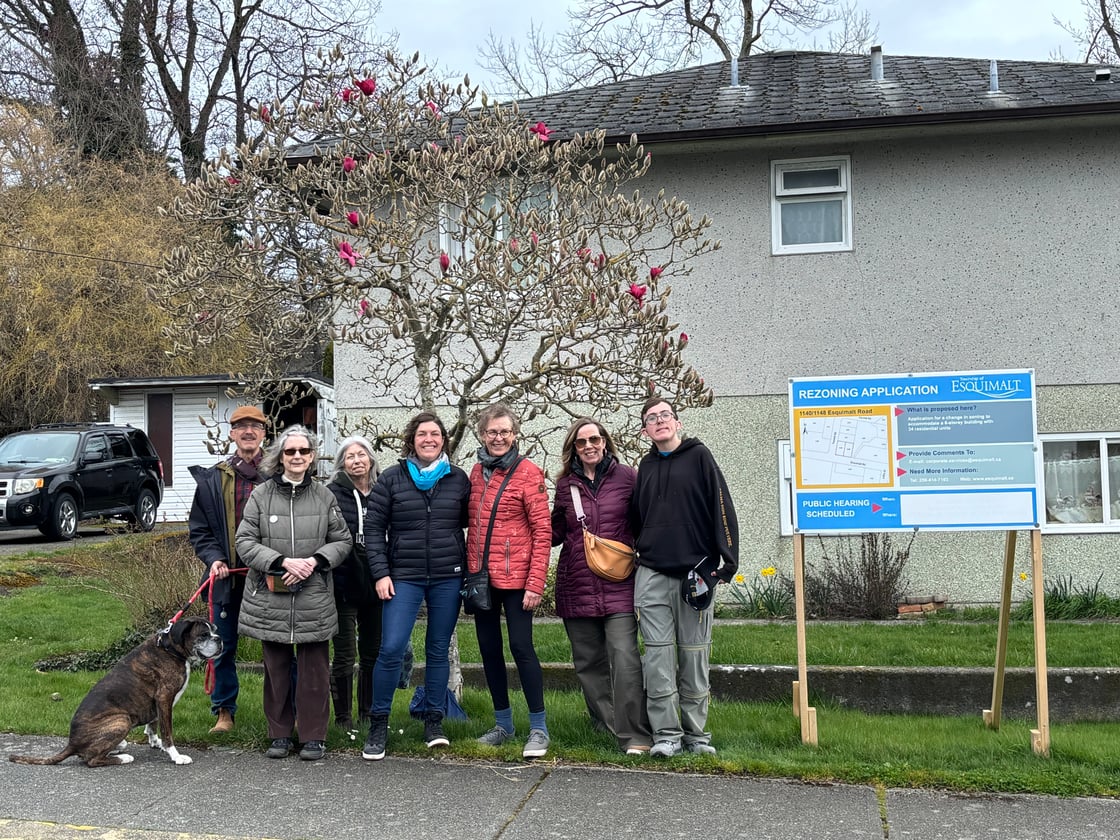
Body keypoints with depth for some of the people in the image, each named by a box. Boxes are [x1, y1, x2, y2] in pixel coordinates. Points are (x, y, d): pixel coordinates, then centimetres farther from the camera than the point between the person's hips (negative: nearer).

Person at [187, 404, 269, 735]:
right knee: (223, 647, 11)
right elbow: (198, 528, 10)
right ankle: (224, 711, 24)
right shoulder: (212, 479, 8)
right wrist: (213, 558, -6)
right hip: (227, 577, 3)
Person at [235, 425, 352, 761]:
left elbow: (342, 541, 8)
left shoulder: (324, 496, 4)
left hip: (314, 598, 0)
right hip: (270, 597, 0)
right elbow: (245, 542, -2)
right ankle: (280, 734, 22)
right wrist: (284, 562, -14)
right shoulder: (261, 495, 1)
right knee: (276, 668, 9)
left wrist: (314, 561, -10)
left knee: (314, 669, 2)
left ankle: (314, 736, 14)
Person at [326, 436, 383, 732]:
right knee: (344, 655, 1)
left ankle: (369, 714, 24)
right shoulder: (333, 494, -4)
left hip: (375, 585, 4)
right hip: (344, 584, -4)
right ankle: (343, 718, 12)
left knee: (373, 652, 12)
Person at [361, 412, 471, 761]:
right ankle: (378, 725, 5)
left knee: (438, 651, 8)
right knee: (391, 649, -9)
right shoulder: (392, 478, 1)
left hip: (447, 578, 2)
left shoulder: (458, 478, 6)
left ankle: (434, 720, 20)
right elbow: (374, 529, 1)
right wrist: (381, 573, -6)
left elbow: (470, 523, 12)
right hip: (404, 577, -2)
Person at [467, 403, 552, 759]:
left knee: (521, 646, -6)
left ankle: (538, 728, 7)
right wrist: (468, 569, 7)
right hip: (481, 577, 6)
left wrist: (535, 582, -15)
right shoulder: (477, 472, 10)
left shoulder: (528, 472, -7)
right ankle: (503, 723, 24)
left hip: (515, 578, -6)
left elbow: (542, 530, -10)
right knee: (489, 648, 11)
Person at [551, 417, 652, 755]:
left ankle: (635, 736, -8)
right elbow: (555, 532, 17)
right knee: (588, 661, 10)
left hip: (618, 585, -3)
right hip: (576, 587, 4)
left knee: (624, 658, -13)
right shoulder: (566, 485, 10)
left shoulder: (628, 477, 2)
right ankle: (606, 724, 25)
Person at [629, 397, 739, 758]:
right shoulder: (646, 467, 15)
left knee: (694, 654, 3)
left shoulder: (699, 456, 2)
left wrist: (726, 562, -9)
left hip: (697, 572, -3)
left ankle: (696, 732, 14)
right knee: (658, 654, -1)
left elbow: (722, 509, -4)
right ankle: (666, 732, 6)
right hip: (652, 575, 3)